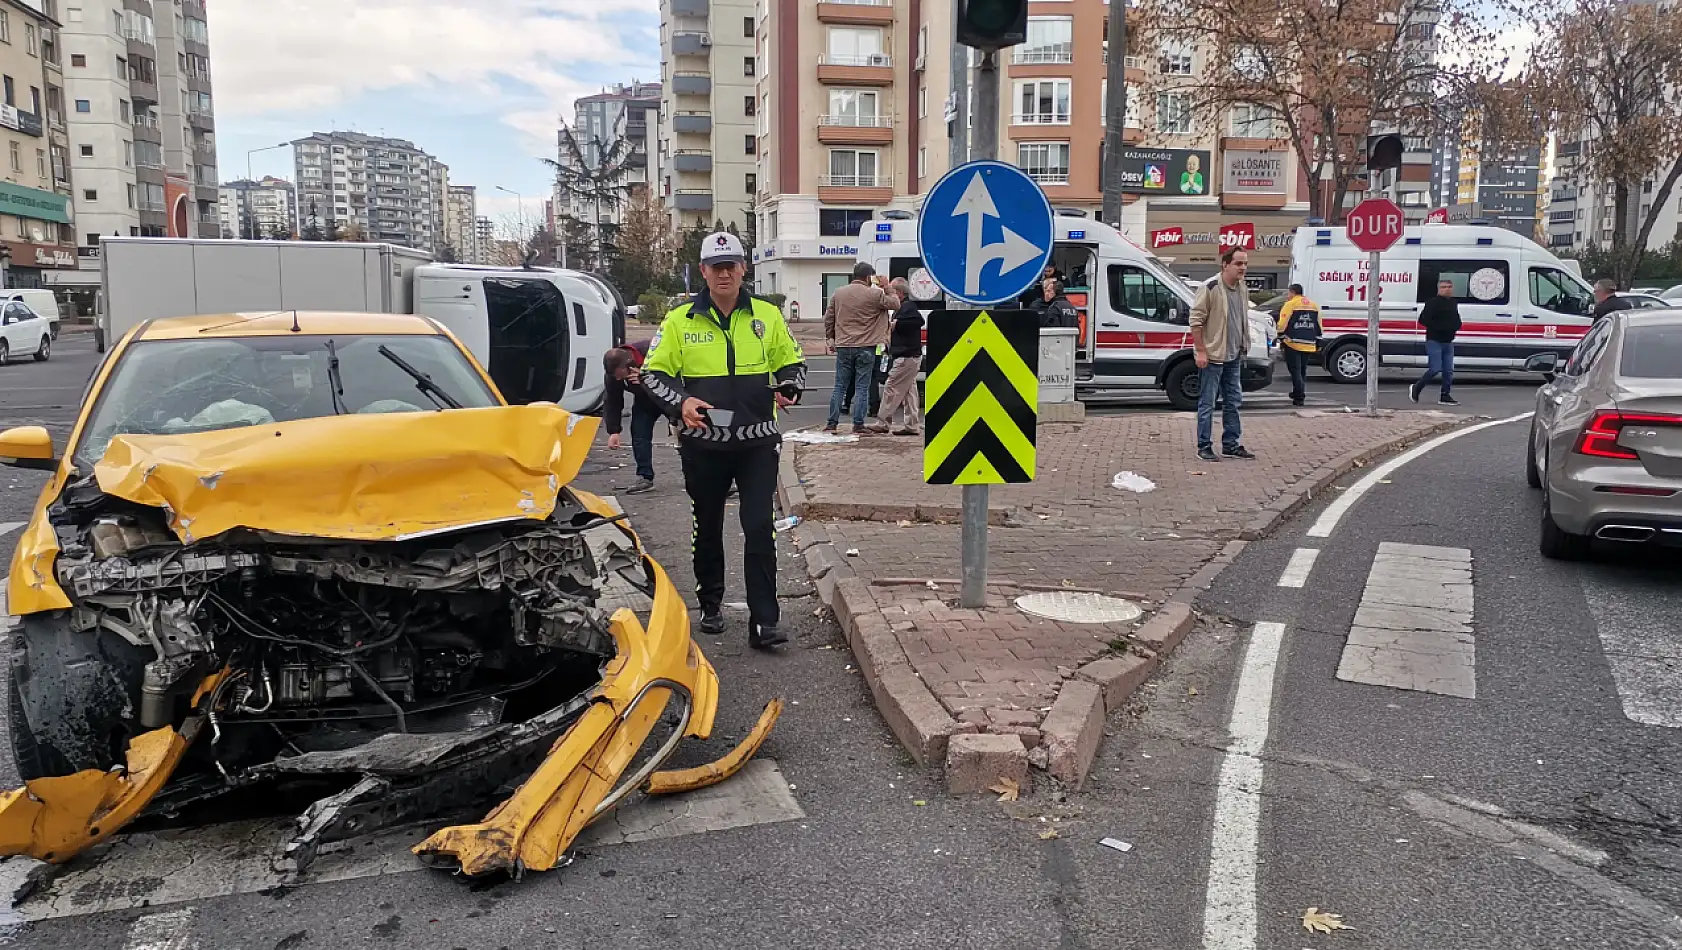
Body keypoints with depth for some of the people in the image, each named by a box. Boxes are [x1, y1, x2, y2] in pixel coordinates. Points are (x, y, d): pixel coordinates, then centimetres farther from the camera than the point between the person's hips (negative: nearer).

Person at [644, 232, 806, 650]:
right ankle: (710, 605, 33)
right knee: (707, 529, 14)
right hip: (703, 445, 1)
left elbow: (792, 362, 13)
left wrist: (788, 387, -10)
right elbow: (653, 374, 2)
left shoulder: (767, 315, 3)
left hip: (757, 443, 0)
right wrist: (680, 402, -16)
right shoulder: (679, 321, 0)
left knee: (760, 529, -6)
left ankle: (763, 622, -3)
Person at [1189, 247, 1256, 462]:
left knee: (1233, 402, 13)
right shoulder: (1210, 289, -16)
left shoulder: (1243, 289, 8)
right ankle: (1204, 447, 7)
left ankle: (1231, 445, 22)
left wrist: (1242, 348, 18)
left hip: (1234, 356, 8)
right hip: (1212, 356, -8)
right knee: (1207, 404, 0)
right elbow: (1196, 321, -16)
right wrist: (1201, 351, -18)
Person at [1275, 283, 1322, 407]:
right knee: (1302, 370, 18)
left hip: (1293, 344, -6)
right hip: (1309, 345, 6)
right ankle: (1298, 393, 28)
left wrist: (1281, 340, -1)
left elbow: (1282, 324, -9)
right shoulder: (1314, 305, 16)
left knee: (1295, 370, -4)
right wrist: (1318, 343, 23)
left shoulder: (1290, 305, -5)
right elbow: (1318, 326, 19)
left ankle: (1299, 397, -12)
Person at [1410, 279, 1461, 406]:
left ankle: (1445, 396, 11)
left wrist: (1455, 327, 3)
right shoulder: (1433, 302, -9)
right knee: (1435, 369, -12)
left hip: (1448, 342, 7)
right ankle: (1415, 388, 8)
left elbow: (1457, 321, 26)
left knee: (1448, 371, 4)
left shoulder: (1454, 303, 16)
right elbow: (1423, 319, -16)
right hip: (1434, 341, -7)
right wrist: (1439, 327, -21)